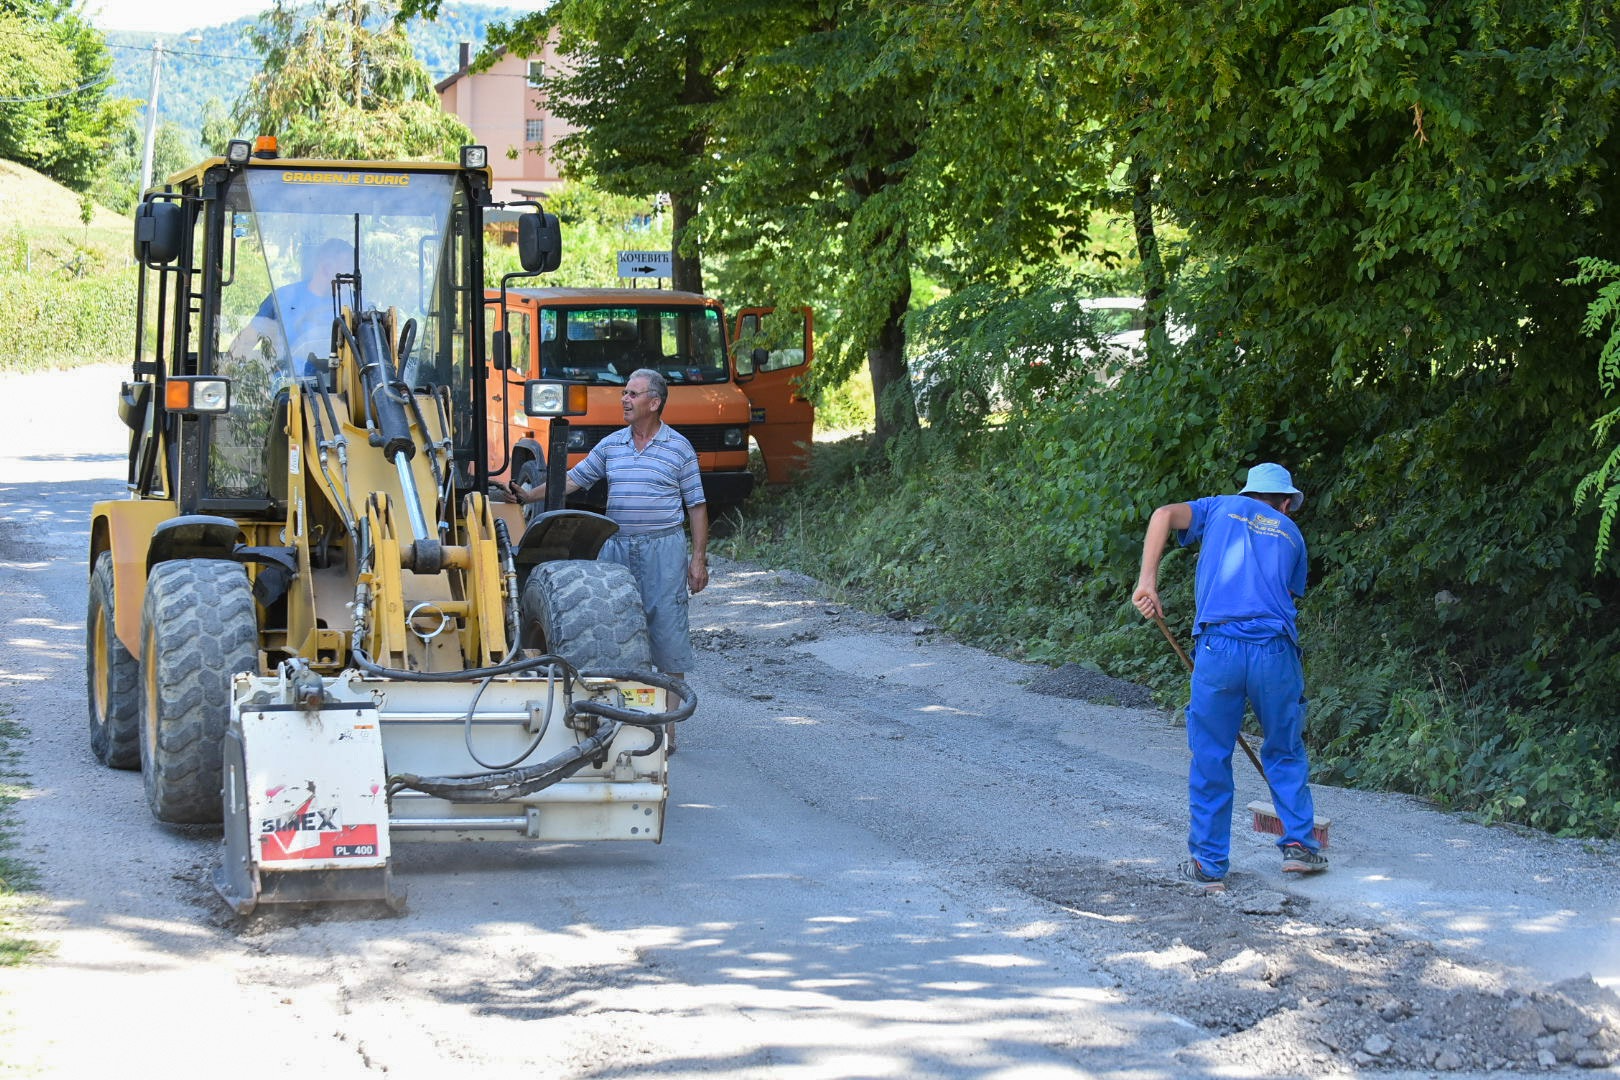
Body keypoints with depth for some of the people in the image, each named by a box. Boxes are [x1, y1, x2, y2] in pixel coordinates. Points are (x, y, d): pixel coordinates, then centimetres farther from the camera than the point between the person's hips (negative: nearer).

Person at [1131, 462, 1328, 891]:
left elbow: (1165, 514, 1)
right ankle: (1299, 844, 16)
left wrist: (1147, 580, -3)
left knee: (1210, 759, 7)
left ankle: (1208, 864, 10)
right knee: (1286, 753, 19)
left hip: (1218, 645, -1)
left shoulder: (1222, 507, 19)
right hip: (1276, 650, 1)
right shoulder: (1291, 534, 23)